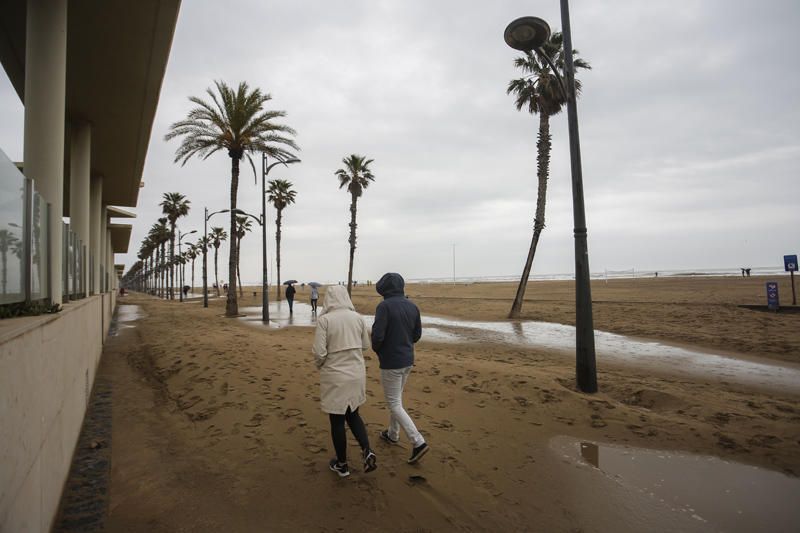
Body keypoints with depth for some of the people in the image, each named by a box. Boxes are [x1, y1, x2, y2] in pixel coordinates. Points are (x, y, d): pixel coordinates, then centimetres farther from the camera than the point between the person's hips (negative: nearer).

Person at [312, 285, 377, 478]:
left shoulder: (324, 320, -15)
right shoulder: (357, 317, -2)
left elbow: (319, 353, -17)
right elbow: (365, 345, 7)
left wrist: (319, 365, 4)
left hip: (335, 377, -4)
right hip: (356, 374, 4)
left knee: (337, 420, 13)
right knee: (352, 414, 23)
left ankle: (342, 465, 27)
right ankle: (367, 452, 8)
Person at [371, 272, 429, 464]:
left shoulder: (384, 306, -19)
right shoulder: (412, 306, 2)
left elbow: (377, 335, -22)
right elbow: (417, 334, 8)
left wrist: (376, 349, -1)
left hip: (391, 362, -7)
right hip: (407, 359, 7)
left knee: (394, 403, 3)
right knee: (397, 397, 23)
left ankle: (418, 442, -3)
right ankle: (393, 434, 38)